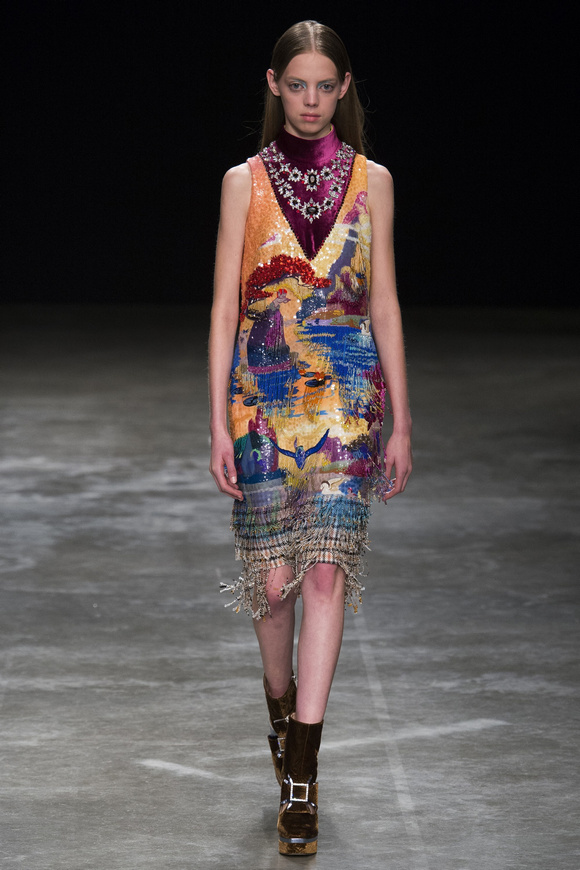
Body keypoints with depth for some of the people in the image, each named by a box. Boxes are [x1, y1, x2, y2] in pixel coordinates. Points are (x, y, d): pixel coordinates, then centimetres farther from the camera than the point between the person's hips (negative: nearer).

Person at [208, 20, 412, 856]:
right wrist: (218, 422, -3)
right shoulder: (245, 181, 4)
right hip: (265, 397, 0)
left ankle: (301, 770, -6)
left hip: (348, 396, 0)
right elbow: (224, 306, 3)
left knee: (327, 569, -8)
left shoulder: (371, 181, 6)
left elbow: (384, 306, 7)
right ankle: (282, 704, 33)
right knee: (274, 575, 3)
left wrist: (401, 423, 5)